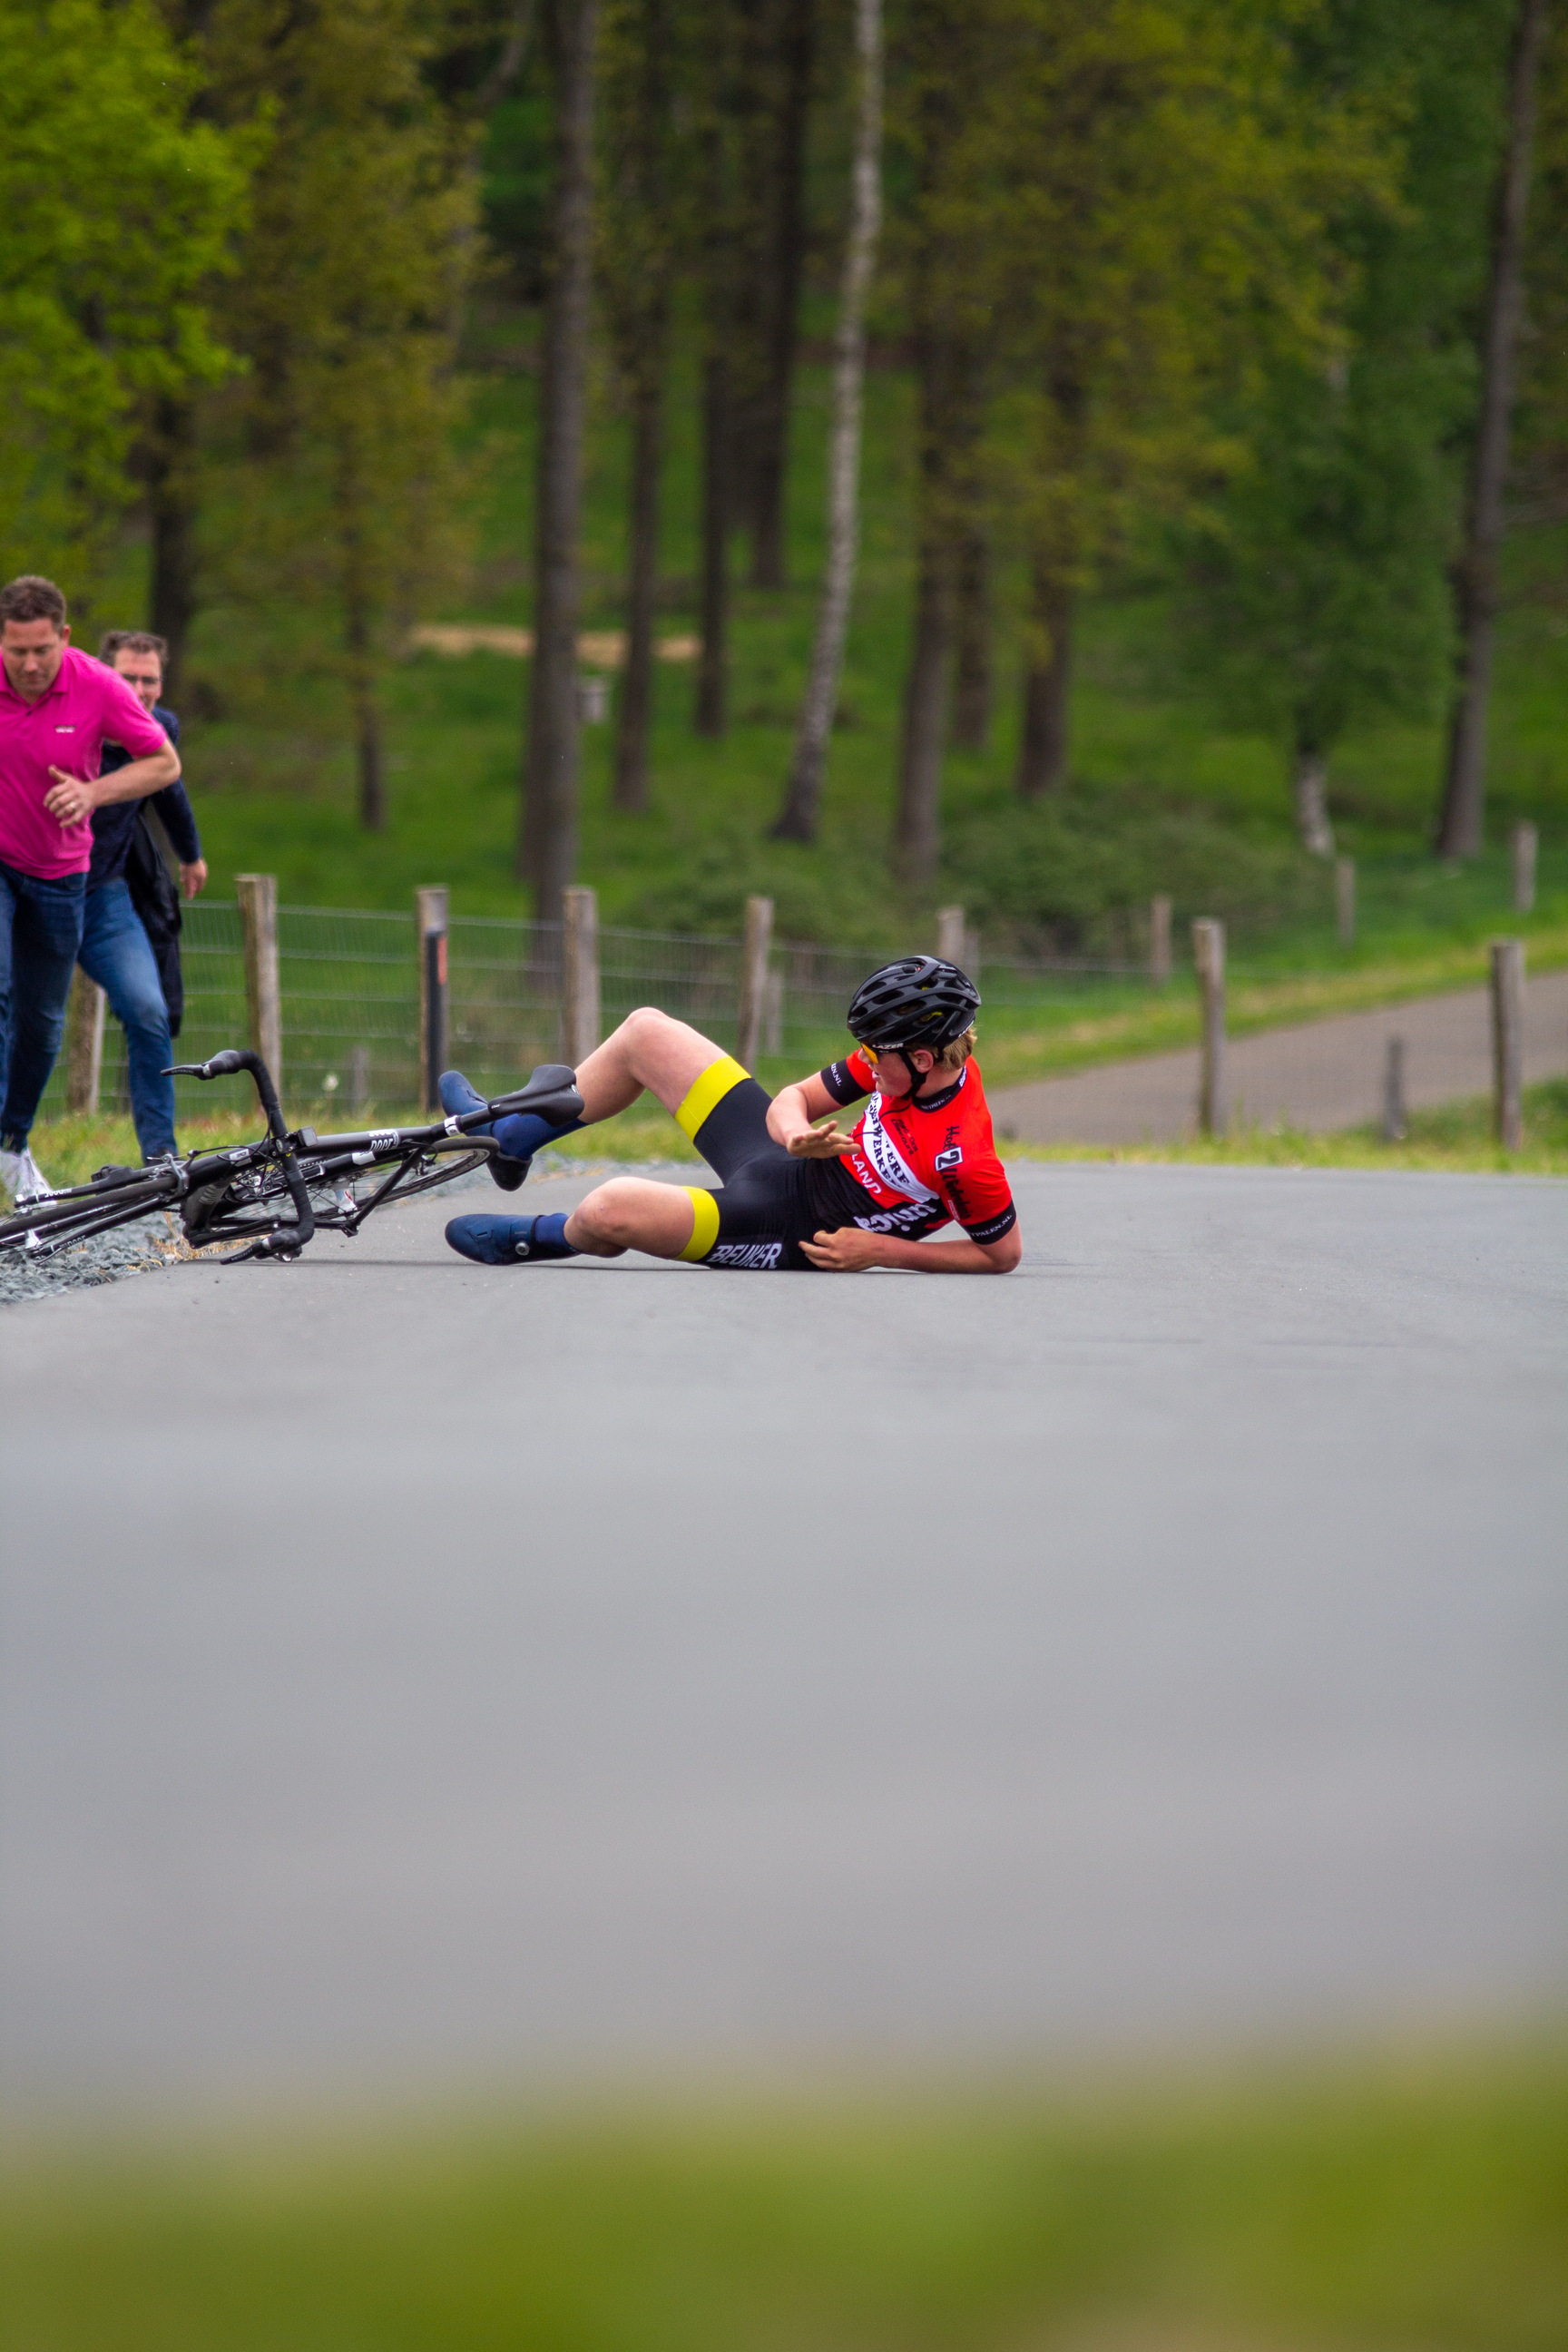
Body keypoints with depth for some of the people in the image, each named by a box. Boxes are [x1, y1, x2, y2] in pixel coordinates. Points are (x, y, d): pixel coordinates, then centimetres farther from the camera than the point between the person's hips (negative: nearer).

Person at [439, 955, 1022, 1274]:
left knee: (613, 1207, -28)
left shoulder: (963, 1158, -32)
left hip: (791, 1231, -9)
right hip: (788, 1162, 9)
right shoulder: (905, 1062, -9)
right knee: (646, 1031, 11)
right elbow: (794, 1099, 0)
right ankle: (513, 1134, 30)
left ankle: (543, 1238, 11)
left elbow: (1004, 1253, -19)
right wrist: (797, 1132, -25)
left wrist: (883, 1252, -22)